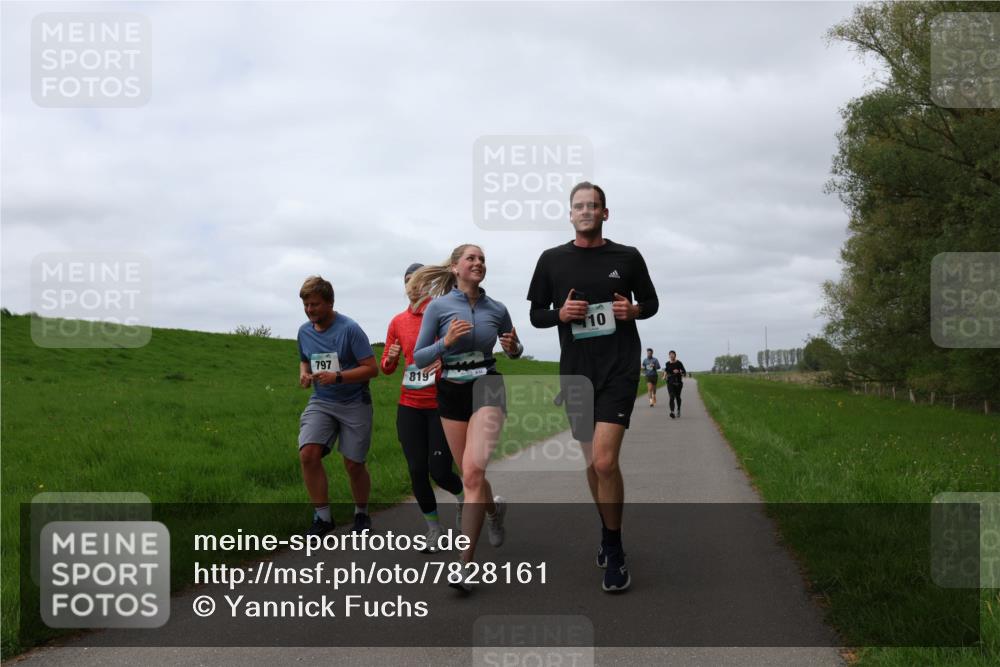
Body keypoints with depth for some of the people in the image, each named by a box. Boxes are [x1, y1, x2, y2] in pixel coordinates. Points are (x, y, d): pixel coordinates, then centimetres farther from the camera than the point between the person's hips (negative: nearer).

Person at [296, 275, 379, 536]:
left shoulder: (349, 329, -14)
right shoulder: (304, 331, 3)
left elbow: (371, 368, -14)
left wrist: (338, 377, -24)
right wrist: (304, 373, 0)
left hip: (354, 404, -4)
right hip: (321, 402, 4)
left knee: (353, 464, 2)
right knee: (308, 454, -18)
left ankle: (361, 514, 29)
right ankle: (323, 517, -3)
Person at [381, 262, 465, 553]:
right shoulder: (398, 322, 7)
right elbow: (386, 368, 13)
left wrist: (445, 359, -26)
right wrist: (390, 358, -10)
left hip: (442, 405, -3)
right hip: (409, 406, 4)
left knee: (440, 472, -6)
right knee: (417, 471, 1)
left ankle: (463, 496, 30)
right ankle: (433, 528, 21)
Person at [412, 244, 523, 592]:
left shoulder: (497, 309, 1)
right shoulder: (439, 307, -4)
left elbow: (514, 350, 17)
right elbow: (419, 358, -3)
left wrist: (513, 347, -6)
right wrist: (446, 342, -20)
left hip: (486, 388, -1)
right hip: (451, 392, 1)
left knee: (473, 471, -19)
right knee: (470, 474, 12)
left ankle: (465, 564, -17)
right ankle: (494, 508, 50)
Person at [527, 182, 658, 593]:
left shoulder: (627, 257, 3)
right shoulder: (552, 260, 6)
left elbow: (651, 302, 14)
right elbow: (536, 314, 11)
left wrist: (634, 310, -8)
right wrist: (561, 313, -10)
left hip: (619, 369, -3)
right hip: (575, 371, 3)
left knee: (604, 460, -16)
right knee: (592, 460, 13)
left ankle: (614, 554, -1)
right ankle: (607, 531, 36)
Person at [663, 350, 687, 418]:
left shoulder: (679, 363, -5)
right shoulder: (667, 364, 5)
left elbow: (684, 372, -5)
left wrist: (679, 372, -23)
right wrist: (664, 376, 8)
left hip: (678, 382, -1)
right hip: (670, 382, 1)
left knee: (677, 397, 13)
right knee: (671, 397, -15)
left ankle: (678, 410, 38)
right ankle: (672, 412, -27)